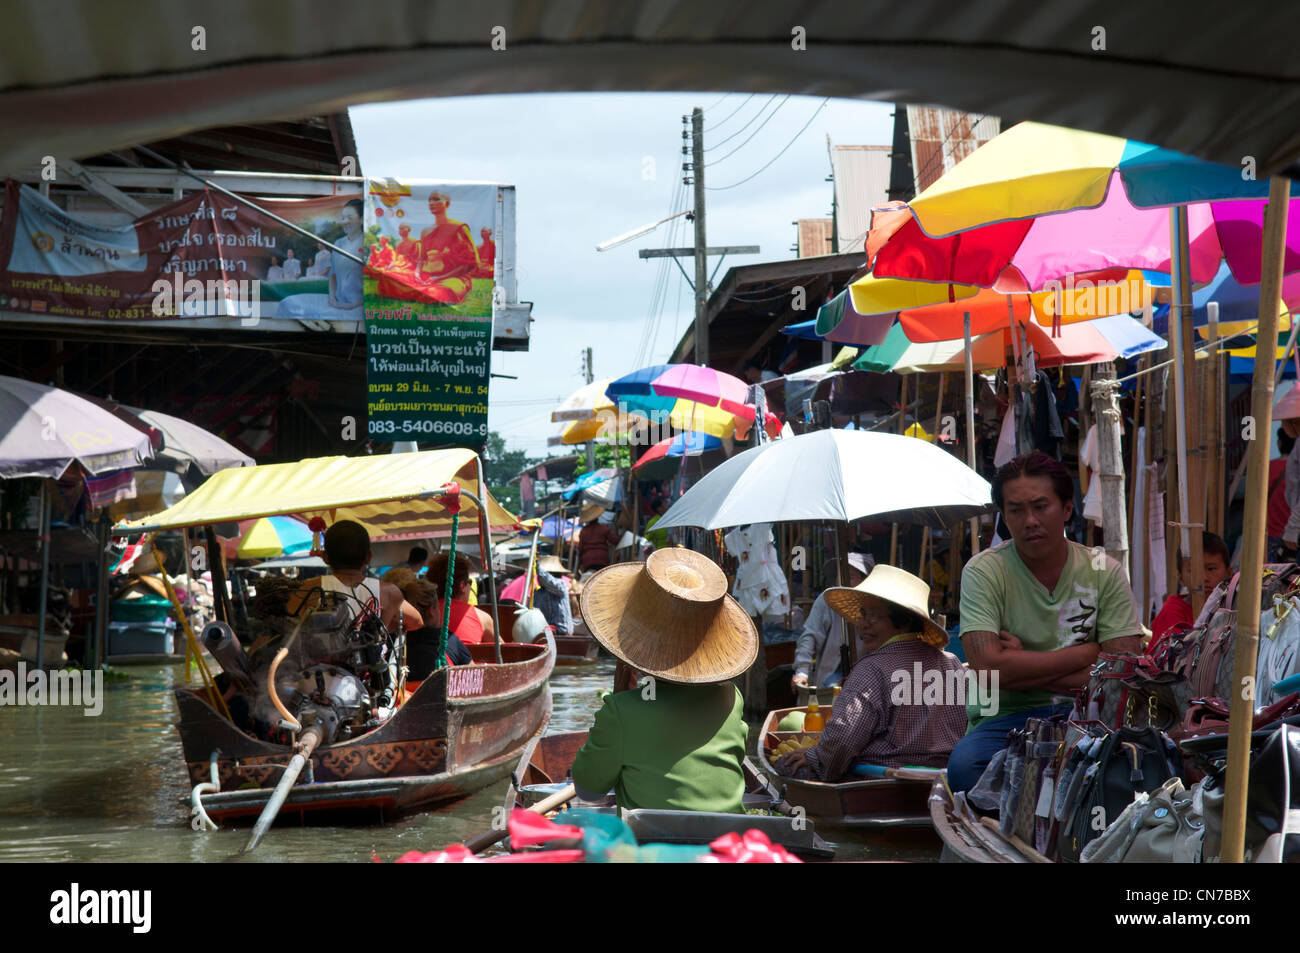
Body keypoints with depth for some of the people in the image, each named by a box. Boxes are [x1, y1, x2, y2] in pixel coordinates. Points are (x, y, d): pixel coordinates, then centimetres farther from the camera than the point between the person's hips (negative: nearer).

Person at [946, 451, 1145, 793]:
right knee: (965, 764, -36)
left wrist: (1024, 668, -12)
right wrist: (1086, 654, -9)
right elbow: (989, 668, -16)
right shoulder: (983, 572, -3)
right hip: (1004, 718, -2)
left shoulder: (1104, 571, 4)